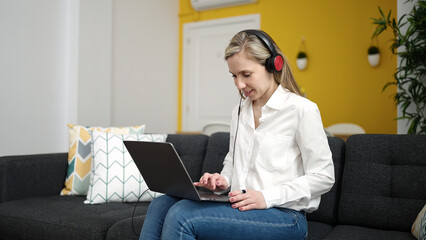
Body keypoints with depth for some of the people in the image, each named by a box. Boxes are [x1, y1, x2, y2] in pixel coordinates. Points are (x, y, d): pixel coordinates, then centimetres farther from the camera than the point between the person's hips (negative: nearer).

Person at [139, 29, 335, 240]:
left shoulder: (301, 110, -7)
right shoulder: (239, 112, 16)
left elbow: (323, 177, -8)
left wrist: (267, 197, -17)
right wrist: (222, 181, 1)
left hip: (283, 215, -7)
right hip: (238, 207, 7)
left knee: (182, 215, -26)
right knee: (161, 205, -16)